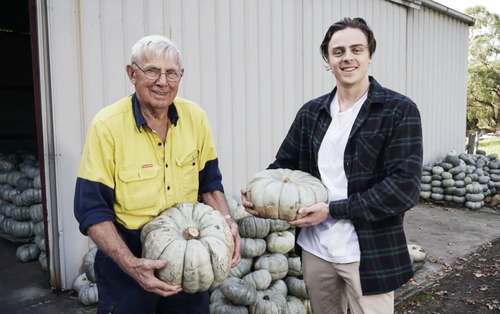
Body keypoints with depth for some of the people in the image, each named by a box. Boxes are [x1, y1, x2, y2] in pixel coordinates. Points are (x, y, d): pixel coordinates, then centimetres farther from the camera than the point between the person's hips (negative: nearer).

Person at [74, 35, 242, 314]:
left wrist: (227, 221, -12)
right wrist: (132, 265, -24)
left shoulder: (196, 117, -6)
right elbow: (93, 210, -15)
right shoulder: (107, 125, -17)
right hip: (126, 260, -3)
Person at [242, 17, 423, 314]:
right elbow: (285, 164, 12)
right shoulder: (311, 112, 5)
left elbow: (405, 186, -16)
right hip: (315, 248, 4)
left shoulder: (399, 110, -9)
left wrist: (333, 210, -19)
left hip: (369, 253, -4)